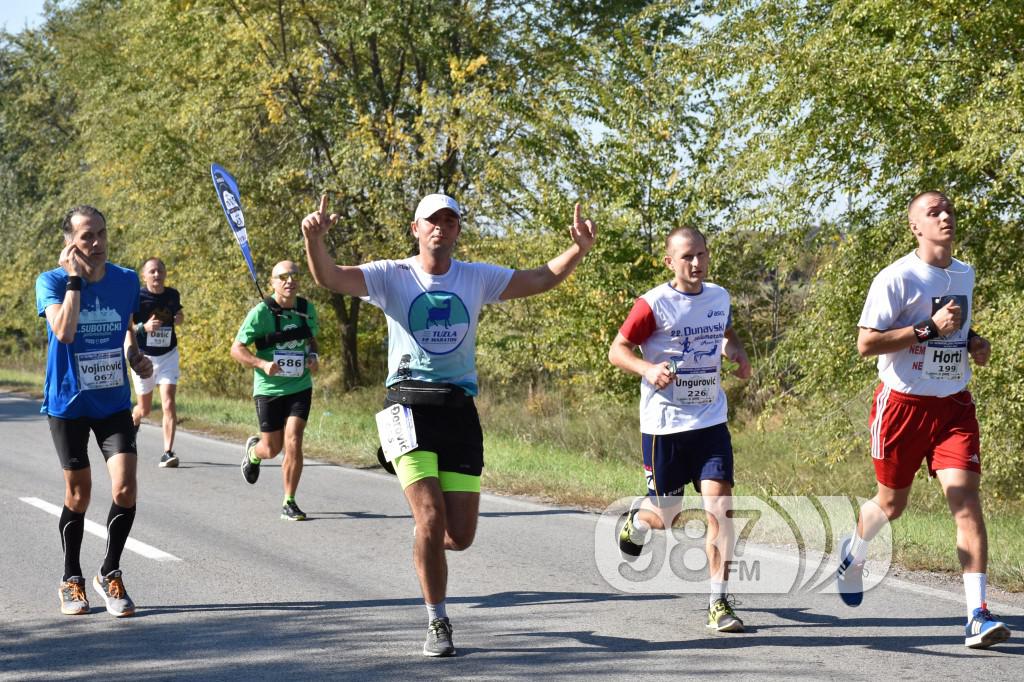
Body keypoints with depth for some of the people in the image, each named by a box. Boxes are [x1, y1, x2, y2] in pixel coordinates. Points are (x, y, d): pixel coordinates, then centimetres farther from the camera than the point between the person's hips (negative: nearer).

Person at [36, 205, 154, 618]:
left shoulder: (126, 281, -1)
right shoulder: (52, 282, -12)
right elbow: (64, 331, -30)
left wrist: (136, 357, 0)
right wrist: (74, 278, -27)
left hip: (114, 401, 2)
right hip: (68, 402, -2)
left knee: (125, 490, -10)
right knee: (78, 494, 6)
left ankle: (110, 574, 10)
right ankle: (72, 581, 25)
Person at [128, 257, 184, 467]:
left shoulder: (172, 295, 2)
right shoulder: (137, 297, -11)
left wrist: (179, 319, -1)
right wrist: (143, 327, -28)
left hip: (168, 356, 2)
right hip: (143, 357, -2)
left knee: (168, 404, -14)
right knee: (144, 409, 12)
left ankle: (168, 452, -13)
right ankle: (132, 421, 48)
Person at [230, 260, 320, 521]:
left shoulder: (307, 309, 1)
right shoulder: (261, 312, -13)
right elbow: (237, 348, -10)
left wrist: (313, 358, -2)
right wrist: (263, 364, -26)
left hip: (300, 387, 2)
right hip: (269, 389, -2)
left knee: (293, 443, -12)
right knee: (272, 449, 8)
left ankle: (289, 503, 0)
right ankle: (253, 451, 46)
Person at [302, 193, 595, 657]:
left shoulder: (477, 278, 8)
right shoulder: (392, 276, -1)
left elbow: (543, 278, 9)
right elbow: (329, 278, -13)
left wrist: (579, 248, -7)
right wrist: (314, 238, -33)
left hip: (459, 409, 3)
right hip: (409, 405, -3)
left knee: (459, 536, 0)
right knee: (430, 518, -16)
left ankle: (426, 546, 38)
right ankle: (437, 624, 2)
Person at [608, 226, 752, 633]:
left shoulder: (719, 297, 6)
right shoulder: (654, 304, -11)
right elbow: (617, 350, -7)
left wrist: (737, 351, 5)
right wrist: (648, 369, -26)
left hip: (710, 421, 3)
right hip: (664, 425, -3)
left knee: (720, 505, -12)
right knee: (665, 517, 6)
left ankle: (718, 603, -7)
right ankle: (636, 520, 44)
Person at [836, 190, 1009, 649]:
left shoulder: (965, 275, 10)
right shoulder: (898, 278, -11)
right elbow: (865, 344, -16)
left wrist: (973, 343, 7)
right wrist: (929, 329, -22)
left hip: (954, 403, 4)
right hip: (904, 401, -4)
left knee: (965, 498, -13)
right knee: (891, 502, 11)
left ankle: (977, 616, -18)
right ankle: (854, 554, 47)